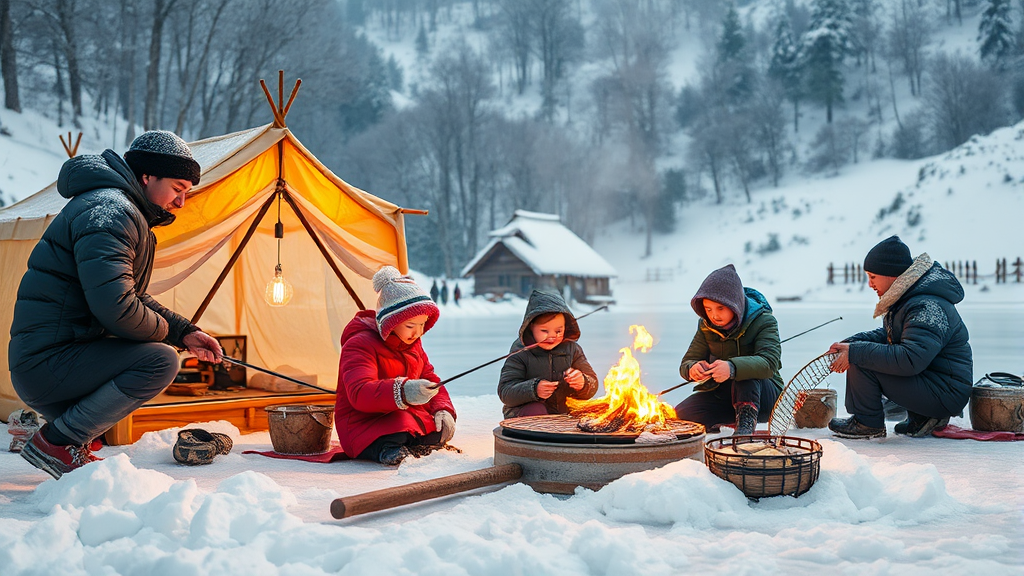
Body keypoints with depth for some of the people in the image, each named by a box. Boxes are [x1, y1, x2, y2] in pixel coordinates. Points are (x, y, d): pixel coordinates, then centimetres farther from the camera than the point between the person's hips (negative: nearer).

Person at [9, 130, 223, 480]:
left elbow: (135, 299, 26)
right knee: (160, 362, -21)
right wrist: (162, 330, -8)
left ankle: (71, 443, 14)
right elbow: (114, 306, -28)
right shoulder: (110, 212, -16)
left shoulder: (126, 214, 18)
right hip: (45, 362, -10)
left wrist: (184, 333, 12)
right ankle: (56, 442, -11)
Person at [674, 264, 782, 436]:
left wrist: (732, 368, -53)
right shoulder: (706, 326, 0)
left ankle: (746, 424, -31)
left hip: (764, 395, -5)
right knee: (679, 415, -18)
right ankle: (726, 423, 6)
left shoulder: (763, 321, -15)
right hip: (723, 395, 5)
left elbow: (769, 363, -32)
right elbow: (687, 362, -2)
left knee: (745, 371, -36)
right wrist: (693, 369, -31)